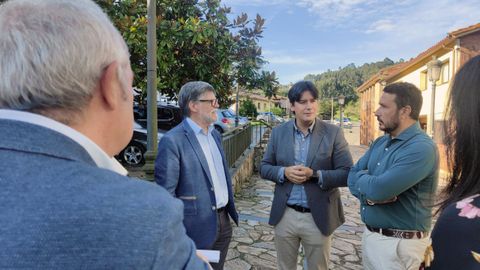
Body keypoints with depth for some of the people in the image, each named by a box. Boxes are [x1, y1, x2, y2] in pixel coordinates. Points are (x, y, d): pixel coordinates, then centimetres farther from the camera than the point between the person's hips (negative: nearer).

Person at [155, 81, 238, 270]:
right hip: (198, 227, -7)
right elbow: (165, 193, -17)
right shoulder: (173, 141, -18)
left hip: (223, 221, 7)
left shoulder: (215, 134, 8)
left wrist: (230, 209, 14)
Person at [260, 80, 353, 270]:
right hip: (285, 215, 2)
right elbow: (265, 167, 4)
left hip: (319, 217, -2)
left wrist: (315, 174, -22)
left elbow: (347, 174, -8)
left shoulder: (333, 133, -7)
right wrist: (284, 172, -16)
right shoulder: (278, 132, 0)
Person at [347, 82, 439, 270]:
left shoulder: (422, 148, -21)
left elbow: (378, 190, -29)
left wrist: (361, 176, -8)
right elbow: (352, 177, 4)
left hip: (399, 243, -7)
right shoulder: (379, 143, 6)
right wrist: (368, 194, -17)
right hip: (369, 234, 7)